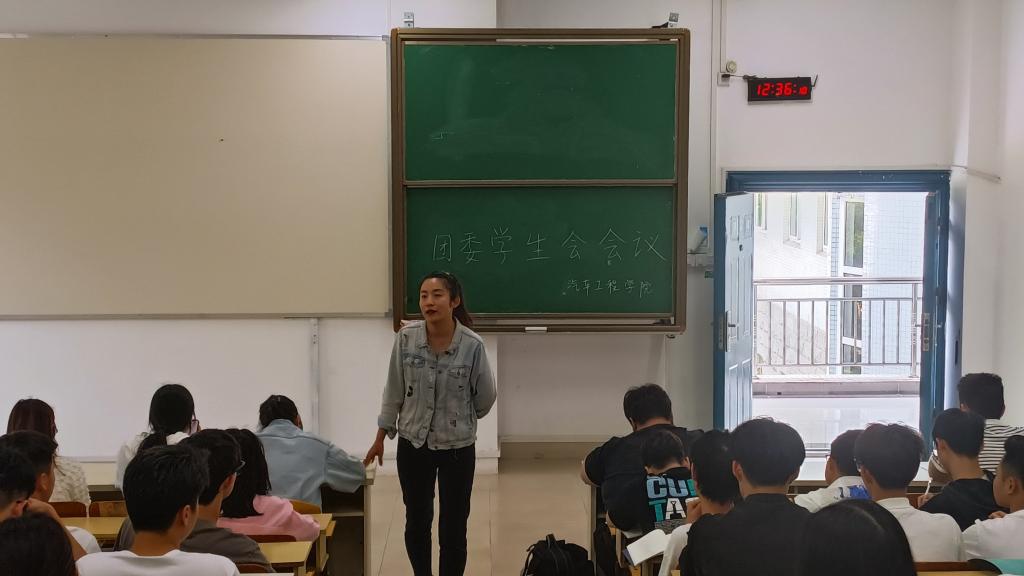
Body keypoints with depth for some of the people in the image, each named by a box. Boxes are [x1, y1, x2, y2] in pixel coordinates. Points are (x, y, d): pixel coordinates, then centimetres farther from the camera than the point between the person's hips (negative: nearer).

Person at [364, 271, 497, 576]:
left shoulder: (472, 345, -16)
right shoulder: (406, 337, -11)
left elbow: (486, 396, -2)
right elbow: (394, 390, 0)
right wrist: (381, 436, 5)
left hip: (457, 448, -2)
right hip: (412, 444, 2)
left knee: (453, 529, 4)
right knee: (416, 523, 14)